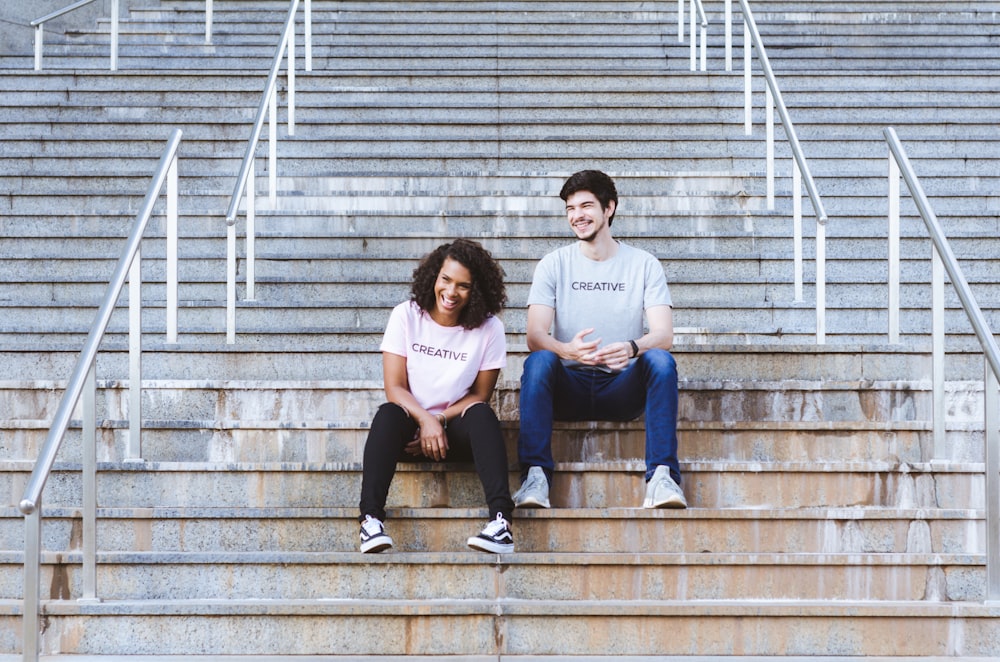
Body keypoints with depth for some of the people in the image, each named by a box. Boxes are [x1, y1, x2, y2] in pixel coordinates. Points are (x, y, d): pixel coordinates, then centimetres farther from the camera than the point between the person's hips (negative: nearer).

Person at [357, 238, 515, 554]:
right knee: (388, 413, -33)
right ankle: (371, 518, -45)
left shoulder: (489, 329, -3)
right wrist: (425, 420, -25)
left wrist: (439, 419, -16)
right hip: (411, 425, 0)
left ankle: (501, 519, -44)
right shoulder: (406, 316, -3)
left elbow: (479, 396, 0)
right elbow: (395, 388, -8)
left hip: (457, 432, 0)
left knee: (481, 414, -32)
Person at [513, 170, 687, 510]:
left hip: (623, 388, 0)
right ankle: (535, 476, -35)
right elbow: (535, 336, -8)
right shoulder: (554, 265, 4)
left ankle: (662, 475, -32)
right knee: (538, 361, -31)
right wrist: (567, 350, -33)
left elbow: (663, 335, -8)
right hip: (569, 387, 0)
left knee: (660, 360, -29)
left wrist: (632, 348, -33)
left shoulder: (644, 265, 4)